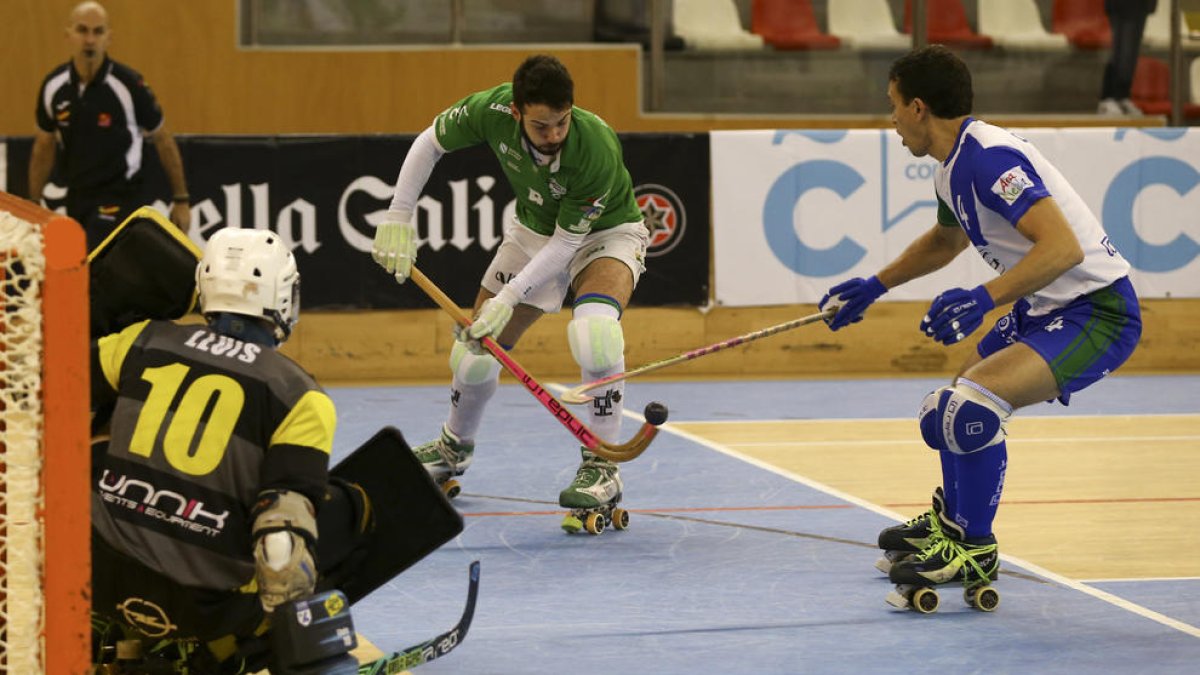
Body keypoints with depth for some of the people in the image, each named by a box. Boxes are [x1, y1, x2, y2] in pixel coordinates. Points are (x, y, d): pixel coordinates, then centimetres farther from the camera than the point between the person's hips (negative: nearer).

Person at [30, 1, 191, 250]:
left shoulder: (129, 84, -13)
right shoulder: (53, 86, 0)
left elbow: (163, 141, -2)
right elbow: (44, 148, 13)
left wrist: (180, 200, 0)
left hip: (118, 199, -5)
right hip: (75, 199, 5)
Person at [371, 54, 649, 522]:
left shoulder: (596, 150, -38)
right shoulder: (492, 111, -27)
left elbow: (567, 242, -27)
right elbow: (429, 143, -6)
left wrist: (510, 297, -30)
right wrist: (399, 218, -8)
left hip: (606, 234, -4)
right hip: (534, 232, 4)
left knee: (594, 330, -36)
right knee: (474, 354, 3)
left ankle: (601, 467, -23)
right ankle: (454, 447, 36)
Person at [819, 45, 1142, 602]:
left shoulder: (989, 157, -23)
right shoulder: (952, 168, 9)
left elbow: (1063, 246, -34)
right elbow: (946, 241, 32)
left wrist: (984, 298, -41)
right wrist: (875, 286, 32)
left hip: (1097, 312, -11)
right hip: (1043, 309, 11)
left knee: (971, 403, -26)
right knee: (948, 411, 21)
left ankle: (975, 551, -8)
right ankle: (951, 521, 46)